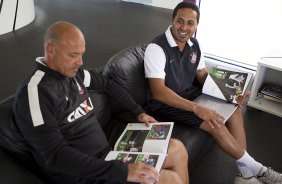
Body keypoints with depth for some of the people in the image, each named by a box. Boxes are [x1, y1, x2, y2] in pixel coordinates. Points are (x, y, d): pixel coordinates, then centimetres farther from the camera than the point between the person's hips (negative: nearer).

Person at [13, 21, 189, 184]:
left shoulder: (74, 73, 4)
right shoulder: (34, 91, -21)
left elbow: (108, 85, 23)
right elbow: (56, 155, -28)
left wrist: (138, 111, 19)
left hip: (108, 155, 8)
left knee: (177, 148, 7)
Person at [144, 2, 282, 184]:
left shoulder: (193, 44, 2)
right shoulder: (156, 48, -22)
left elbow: (203, 76, 10)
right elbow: (158, 91, -30)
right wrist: (196, 108, -36)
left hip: (189, 95, 8)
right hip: (165, 104, -8)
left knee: (233, 109, -5)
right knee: (216, 123, -20)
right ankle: (252, 166, 4)